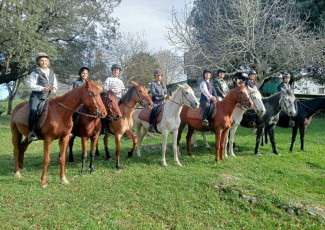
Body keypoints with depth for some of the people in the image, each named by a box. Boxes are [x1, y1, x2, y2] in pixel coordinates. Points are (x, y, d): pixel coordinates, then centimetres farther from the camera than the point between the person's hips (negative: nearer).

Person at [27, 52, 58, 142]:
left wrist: (54, 89, -6)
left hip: (48, 97, 5)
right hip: (36, 96, -5)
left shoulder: (52, 74, 16)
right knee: (33, 110, -29)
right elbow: (32, 85, -7)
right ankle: (31, 132, -25)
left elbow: (55, 85, 17)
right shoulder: (35, 73, 1)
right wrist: (42, 88, -20)